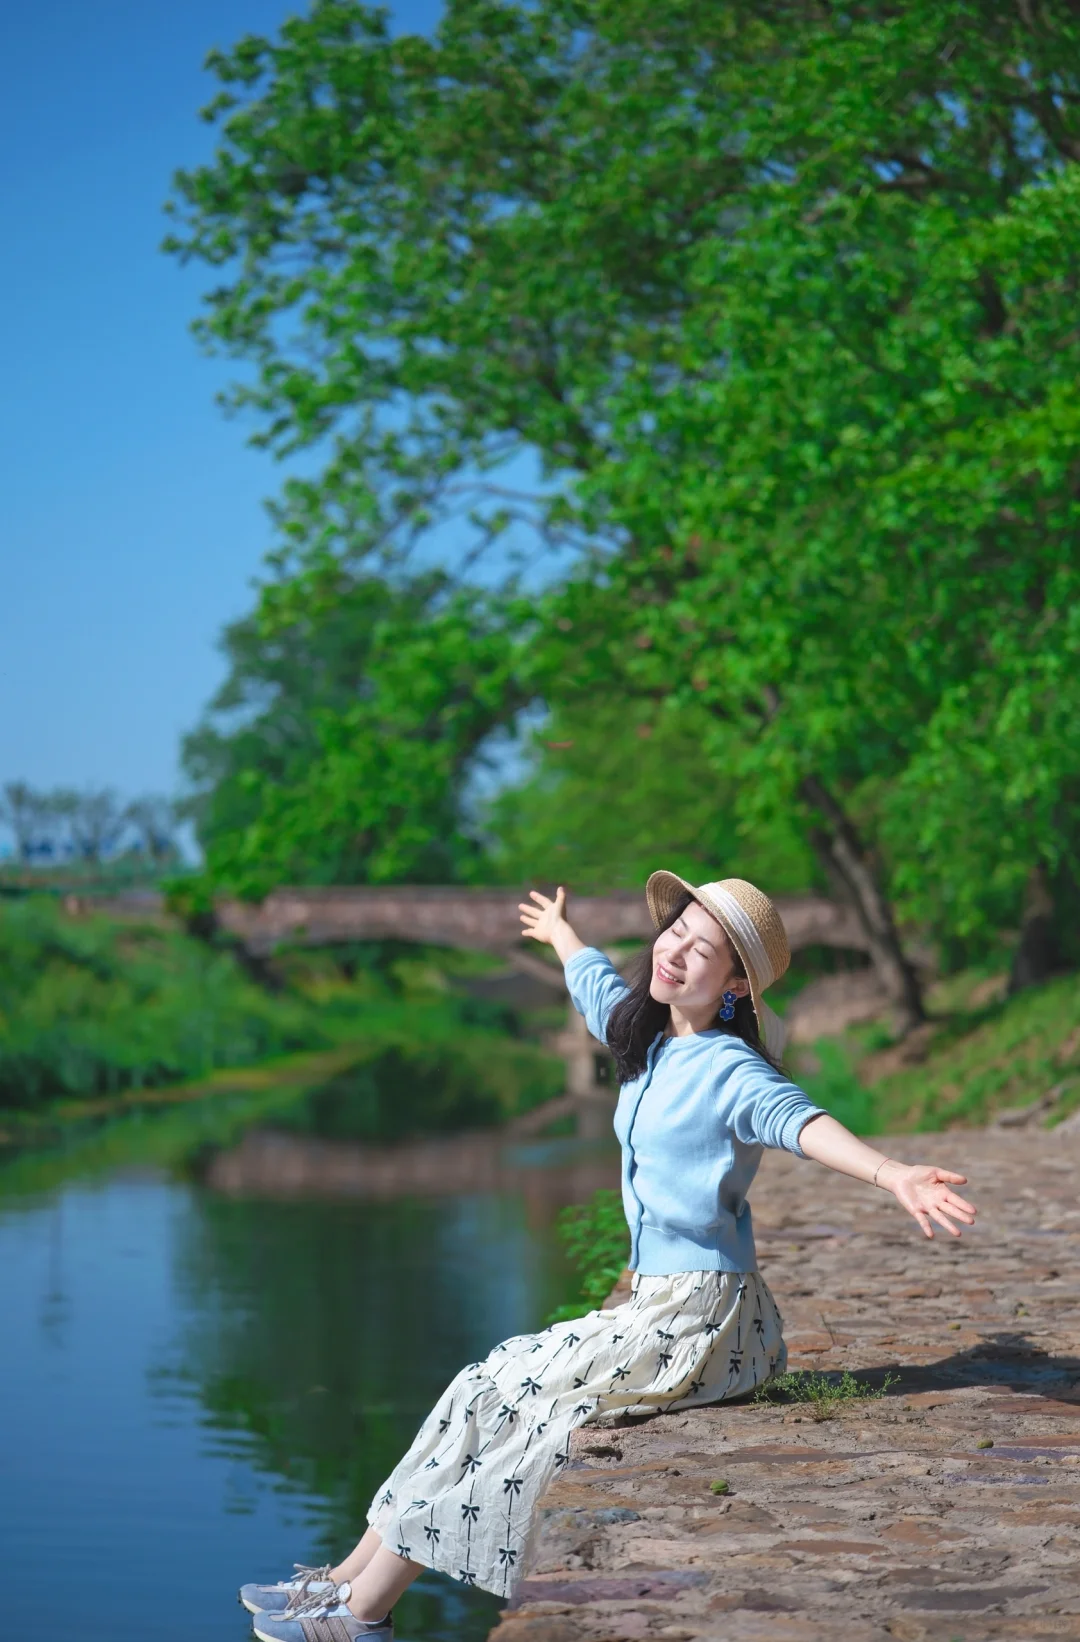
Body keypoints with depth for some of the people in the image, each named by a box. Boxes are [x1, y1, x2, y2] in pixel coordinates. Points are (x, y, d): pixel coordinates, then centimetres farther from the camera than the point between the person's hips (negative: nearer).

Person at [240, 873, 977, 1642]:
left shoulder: (729, 1071, -17)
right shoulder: (649, 1037, 8)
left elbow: (796, 1119, -37)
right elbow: (598, 981, 30)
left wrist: (893, 1174, -56)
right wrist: (560, 934, 51)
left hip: (703, 1320, -8)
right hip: (663, 1309, 8)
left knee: (503, 1391, -7)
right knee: (497, 1381, 5)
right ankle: (353, 1579, 12)